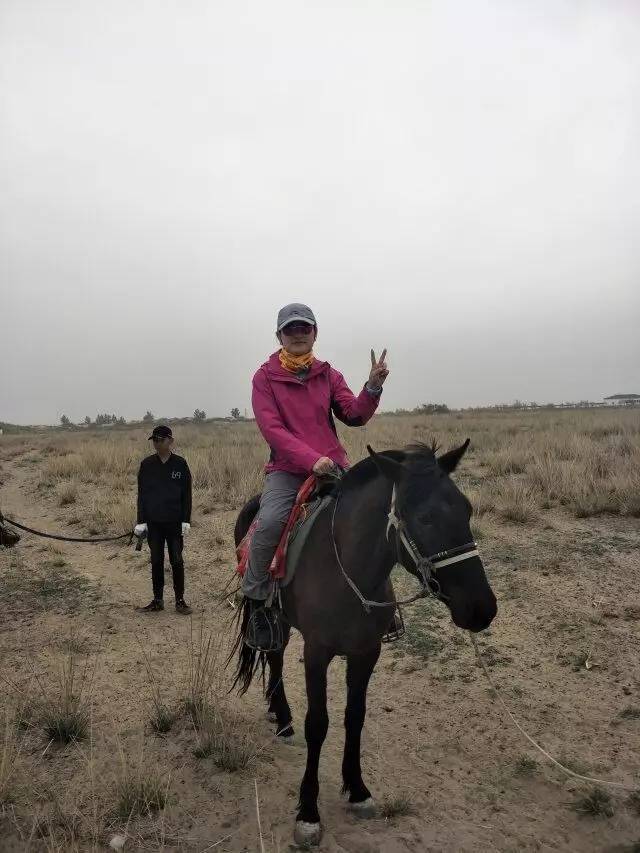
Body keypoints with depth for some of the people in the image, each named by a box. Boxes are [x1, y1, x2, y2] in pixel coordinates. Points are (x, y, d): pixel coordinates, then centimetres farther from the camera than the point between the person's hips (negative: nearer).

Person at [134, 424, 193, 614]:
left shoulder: (180, 464, -3)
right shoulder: (147, 465, 1)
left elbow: (187, 494, 0)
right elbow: (141, 494, 4)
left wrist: (186, 520, -5)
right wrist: (141, 521, -1)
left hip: (175, 522, -2)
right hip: (153, 522, 2)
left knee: (177, 561, 3)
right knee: (156, 561, 10)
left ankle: (180, 600, 14)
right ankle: (158, 599, 20)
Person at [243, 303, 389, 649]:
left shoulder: (329, 375, 13)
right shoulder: (265, 377, 2)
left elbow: (354, 415, 4)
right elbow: (272, 428, -10)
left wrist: (372, 387, -15)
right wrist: (311, 459, -22)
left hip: (333, 466, 3)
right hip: (287, 470, -3)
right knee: (269, 523, -30)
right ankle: (256, 601, -7)